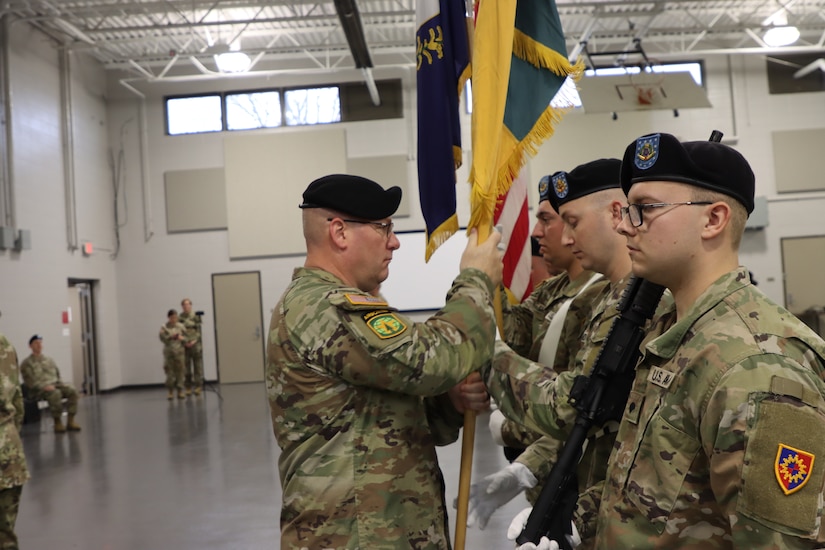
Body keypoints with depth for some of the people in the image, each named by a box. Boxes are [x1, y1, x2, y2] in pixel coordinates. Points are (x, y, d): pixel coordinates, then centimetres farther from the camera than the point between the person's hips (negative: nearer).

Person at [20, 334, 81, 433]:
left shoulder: (49, 360, 22)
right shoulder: (26, 363, 4)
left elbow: (57, 375, 20)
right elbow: (30, 381, -8)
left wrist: (55, 384, -2)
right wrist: (44, 386, -22)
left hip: (54, 385, 5)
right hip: (38, 390, -5)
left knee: (72, 391, -24)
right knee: (55, 394, -38)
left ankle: (70, 421, -21)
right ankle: (57, 422, -24)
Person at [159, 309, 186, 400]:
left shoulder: (180, 326, 5)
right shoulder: (164, 327, 0)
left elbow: (186, 336, 8)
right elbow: (162, 338, -7)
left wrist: (182, 338, -12)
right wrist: (170, 337, -20)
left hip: (179, 352, 1)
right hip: (168, 352, -1)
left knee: (180, 371, 0)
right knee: (169, 372, -2)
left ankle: (180, 391, 7)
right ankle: (170, 392, 9)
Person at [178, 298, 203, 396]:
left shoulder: (196, 316, 4)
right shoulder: (179, 318, 6)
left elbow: (199, 330, 1)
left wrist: (194, 341, -10)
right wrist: (184, 342, -9)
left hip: (196, 344, -1)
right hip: (184, 345, 1)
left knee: (198, 366, -2)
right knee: (186, 367, 2)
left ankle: (198, 386, 2)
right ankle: (188, 387, 7)